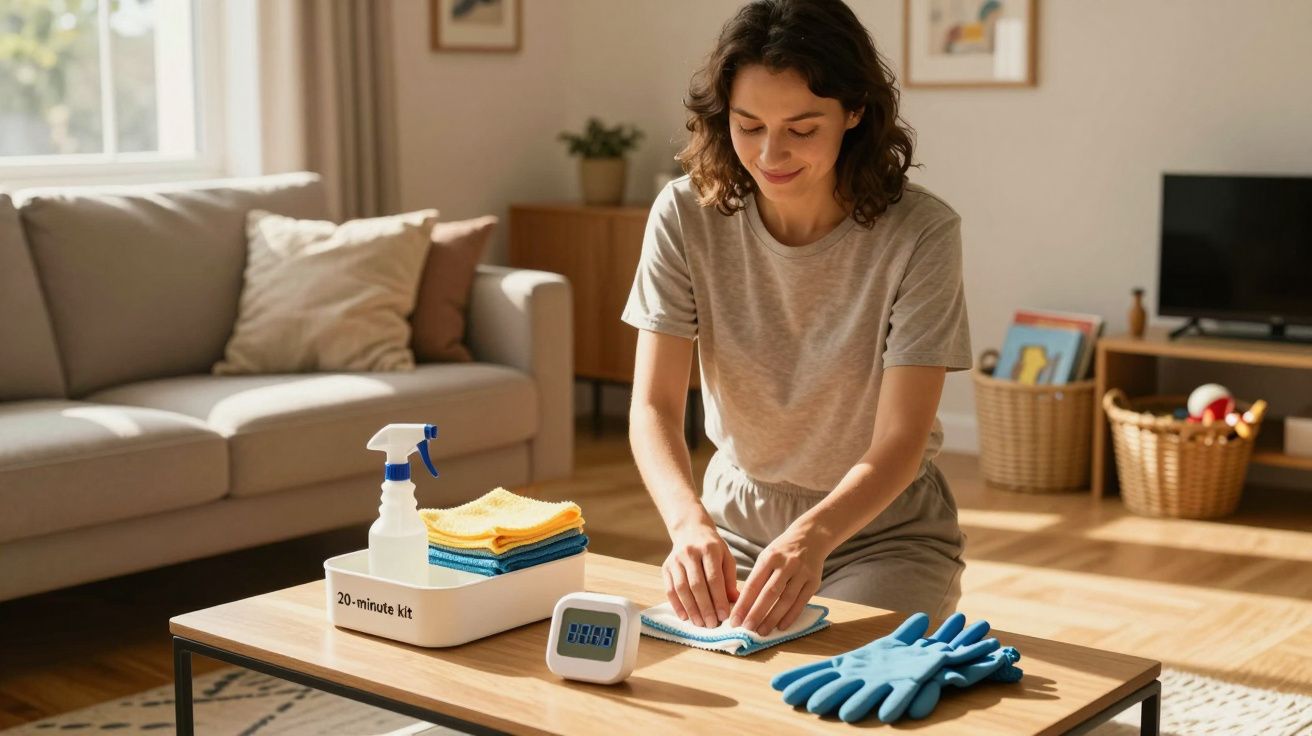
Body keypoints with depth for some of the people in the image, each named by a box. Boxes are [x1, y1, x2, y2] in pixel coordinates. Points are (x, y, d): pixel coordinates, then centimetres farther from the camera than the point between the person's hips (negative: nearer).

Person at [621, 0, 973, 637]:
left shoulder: (920, 233, -19)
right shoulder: (686, 216, -11)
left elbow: (900, 441, -23)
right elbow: (654, 405, -16)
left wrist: (812, 536, -43)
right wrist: (689, 522, -36)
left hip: (884, 529, -2)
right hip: (737, 518, 3)